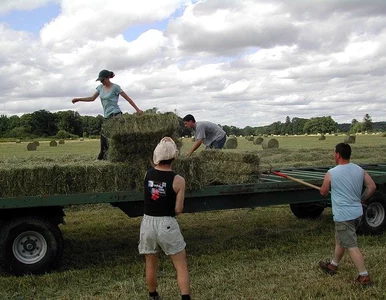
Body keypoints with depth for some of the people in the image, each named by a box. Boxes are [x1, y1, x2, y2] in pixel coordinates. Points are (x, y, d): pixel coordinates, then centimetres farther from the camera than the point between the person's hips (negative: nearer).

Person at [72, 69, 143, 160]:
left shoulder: (115, 87, -6)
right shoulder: (100, 87, 11)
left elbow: (127, 98, -4)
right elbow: (92, 98, 18)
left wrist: (137, 109, -7)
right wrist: (78, 99, 10)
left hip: (115, 115, -7)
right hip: (107, 116, 7)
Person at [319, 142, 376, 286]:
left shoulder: (331, 173, -13)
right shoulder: (359, 170, 2)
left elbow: (323, 192, 1)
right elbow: (372, 186, 3)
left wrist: (330, 188, 24)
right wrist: (361, 200, 16)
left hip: (343, 216, -7)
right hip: (357, 212, 7)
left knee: (351, 246, -3)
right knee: (340, 240, 23)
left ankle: (364, 277, -3)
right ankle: (333, 266, 37)